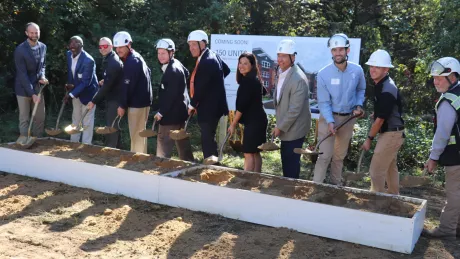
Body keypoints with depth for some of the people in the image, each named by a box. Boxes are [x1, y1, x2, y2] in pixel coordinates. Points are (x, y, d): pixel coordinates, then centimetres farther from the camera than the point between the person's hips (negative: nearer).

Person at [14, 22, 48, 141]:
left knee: (40, 117, 8)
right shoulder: (20, 50, -18)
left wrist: (42, 77, -6)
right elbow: (22, 74, -20)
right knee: (24, 119, 3)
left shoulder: (43, 47, 1)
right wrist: (32, 94, -24)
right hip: (23, 89, -5)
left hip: (37, 87, 5)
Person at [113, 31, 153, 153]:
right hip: (141, 99, 10)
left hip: (137, 102, -10)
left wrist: (122, 105, -13)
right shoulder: (135, 57, 13)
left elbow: (128, 86, -21)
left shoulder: (131, 61, -19)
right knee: (139, 132, 17)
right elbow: (148, 71, 21)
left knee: (136, 134, -2)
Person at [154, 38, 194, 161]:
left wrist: (161, 112, -18)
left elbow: (171, 95, -23)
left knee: (163, 144, -6)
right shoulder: (176, 64, 9)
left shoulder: (173, 70, -20)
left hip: (172, 114, -10)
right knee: (182, 142, 18)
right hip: (179, 111, 10)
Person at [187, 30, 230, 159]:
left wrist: (192, 105, -10)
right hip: (211, 106, 10)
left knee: (207, 140, -5)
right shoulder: (212, 56, 10)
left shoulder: (207, 61, -21)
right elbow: (226, 70, 25)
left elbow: (201, 87, -21)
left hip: (209, 108, -10)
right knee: (208, 139, 16)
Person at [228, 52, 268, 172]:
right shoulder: (254, 79, 13)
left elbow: (242, 105, -19)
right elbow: (264, 92, 35)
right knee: (255, 152, 13)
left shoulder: (248, 81, -17)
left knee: (248, 153, -7)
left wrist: (233, 124, -13)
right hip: (257, 120, 10)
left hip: (253, 122, -10)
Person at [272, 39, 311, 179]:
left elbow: (295, 109, -25)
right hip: (285, 127, 9)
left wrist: (280, 127, -16)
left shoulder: (298, 79, -26)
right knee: (286, 160, 20)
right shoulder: (282, 72, 4)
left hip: (294, 128, -9)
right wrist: (280, 125, 12)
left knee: (291, 162, 4)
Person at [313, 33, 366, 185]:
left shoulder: (357, 70, -9)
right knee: (325, 155, -8)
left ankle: (336, 184, 31)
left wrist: (359, 105, -5)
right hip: (329, 117, -3)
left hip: (349, 118, 3)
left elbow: (361, 89, 12)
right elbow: (323, 102, -15)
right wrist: (330, 121, -25)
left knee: (340, 155, 16)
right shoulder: (323, 74, -17)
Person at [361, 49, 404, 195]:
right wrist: (375, 113, 9)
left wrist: (369, 139, -11)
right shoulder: (381, 83, 4)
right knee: (390, 168, 21)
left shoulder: (387, 91, -26)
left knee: (376, 171, -4)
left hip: (391, 134, -10)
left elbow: (380, 119, -20)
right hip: (392, 132, 10)